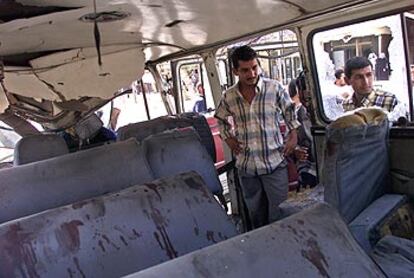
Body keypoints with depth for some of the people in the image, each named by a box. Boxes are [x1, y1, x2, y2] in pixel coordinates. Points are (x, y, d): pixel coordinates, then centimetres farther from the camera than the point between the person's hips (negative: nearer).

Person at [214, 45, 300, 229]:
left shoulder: (275, 88, -8)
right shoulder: (228, 97, -1)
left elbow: (289, 110, 9)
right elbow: (220, 118, 18)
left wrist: (293, 134, 1)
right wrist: (228, 138, 5)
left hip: (274, 163, -2)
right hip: (246, 166, 3)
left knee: (279, 213, 5)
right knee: (255, 213, 18)